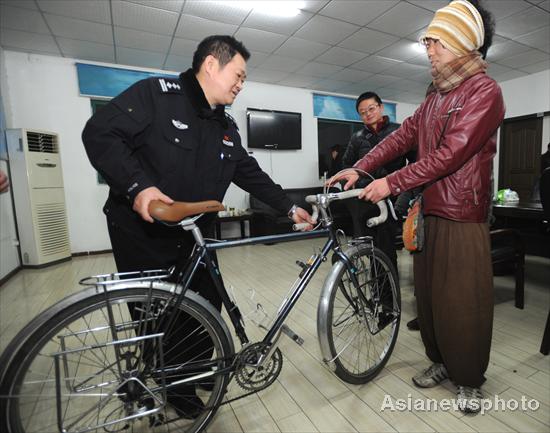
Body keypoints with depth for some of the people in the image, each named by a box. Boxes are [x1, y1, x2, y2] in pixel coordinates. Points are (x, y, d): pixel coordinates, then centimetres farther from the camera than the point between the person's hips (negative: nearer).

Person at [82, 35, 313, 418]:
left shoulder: (226, 126, 10)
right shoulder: (156, 93, -10)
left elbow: (250, 173, 12)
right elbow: (100, 133, -15)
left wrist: (290, 207, 10)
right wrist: (138, 186, -28)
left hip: (196, 238, 6)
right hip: (143, 235, -6)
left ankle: (182, 386, 35)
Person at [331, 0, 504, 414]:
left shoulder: (485, 91, -8)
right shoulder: (436, 96, 18)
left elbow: (450, 154, -18)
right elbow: (403, 136, 10)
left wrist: (391, 183, -18)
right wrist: (360, 168, -1)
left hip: (463, 217, -7)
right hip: (428, 212, 7)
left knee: (464, 302, 2)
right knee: (429, 295, 13)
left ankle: (469, 379, 23)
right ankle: (440, 361, 31)